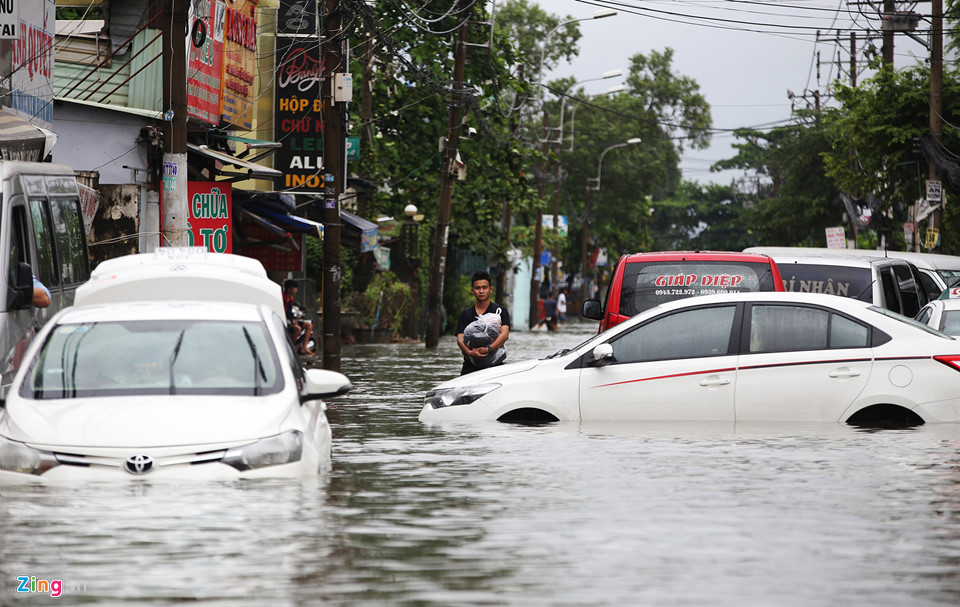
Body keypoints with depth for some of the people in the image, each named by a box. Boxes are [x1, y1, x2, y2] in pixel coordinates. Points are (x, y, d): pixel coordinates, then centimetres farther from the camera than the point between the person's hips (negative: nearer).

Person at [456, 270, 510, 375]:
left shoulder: (500, 310, 8)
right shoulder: (465, 314, 14)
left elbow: (504, 335, -7)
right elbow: (460, 339, 2)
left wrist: (488, 349, -25)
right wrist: (470, 353, -21)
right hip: (470, 366, 2)